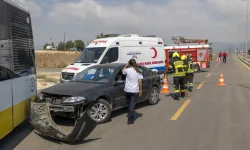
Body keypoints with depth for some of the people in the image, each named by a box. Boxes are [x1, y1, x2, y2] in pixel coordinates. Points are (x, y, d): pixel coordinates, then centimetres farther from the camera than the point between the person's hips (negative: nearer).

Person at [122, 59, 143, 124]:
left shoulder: (127, 70, -6)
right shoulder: (138, 71, -2)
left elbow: (123, 71, 17)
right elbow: (140, 81, -3)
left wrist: (126, 65, 21)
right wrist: (140, 90, 4)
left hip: (127, 90, 0)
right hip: (135, 90, 0)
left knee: (129, 104, 18)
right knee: (132, 105, 1)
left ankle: (131, 117, 32)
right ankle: (130, 119, -3)